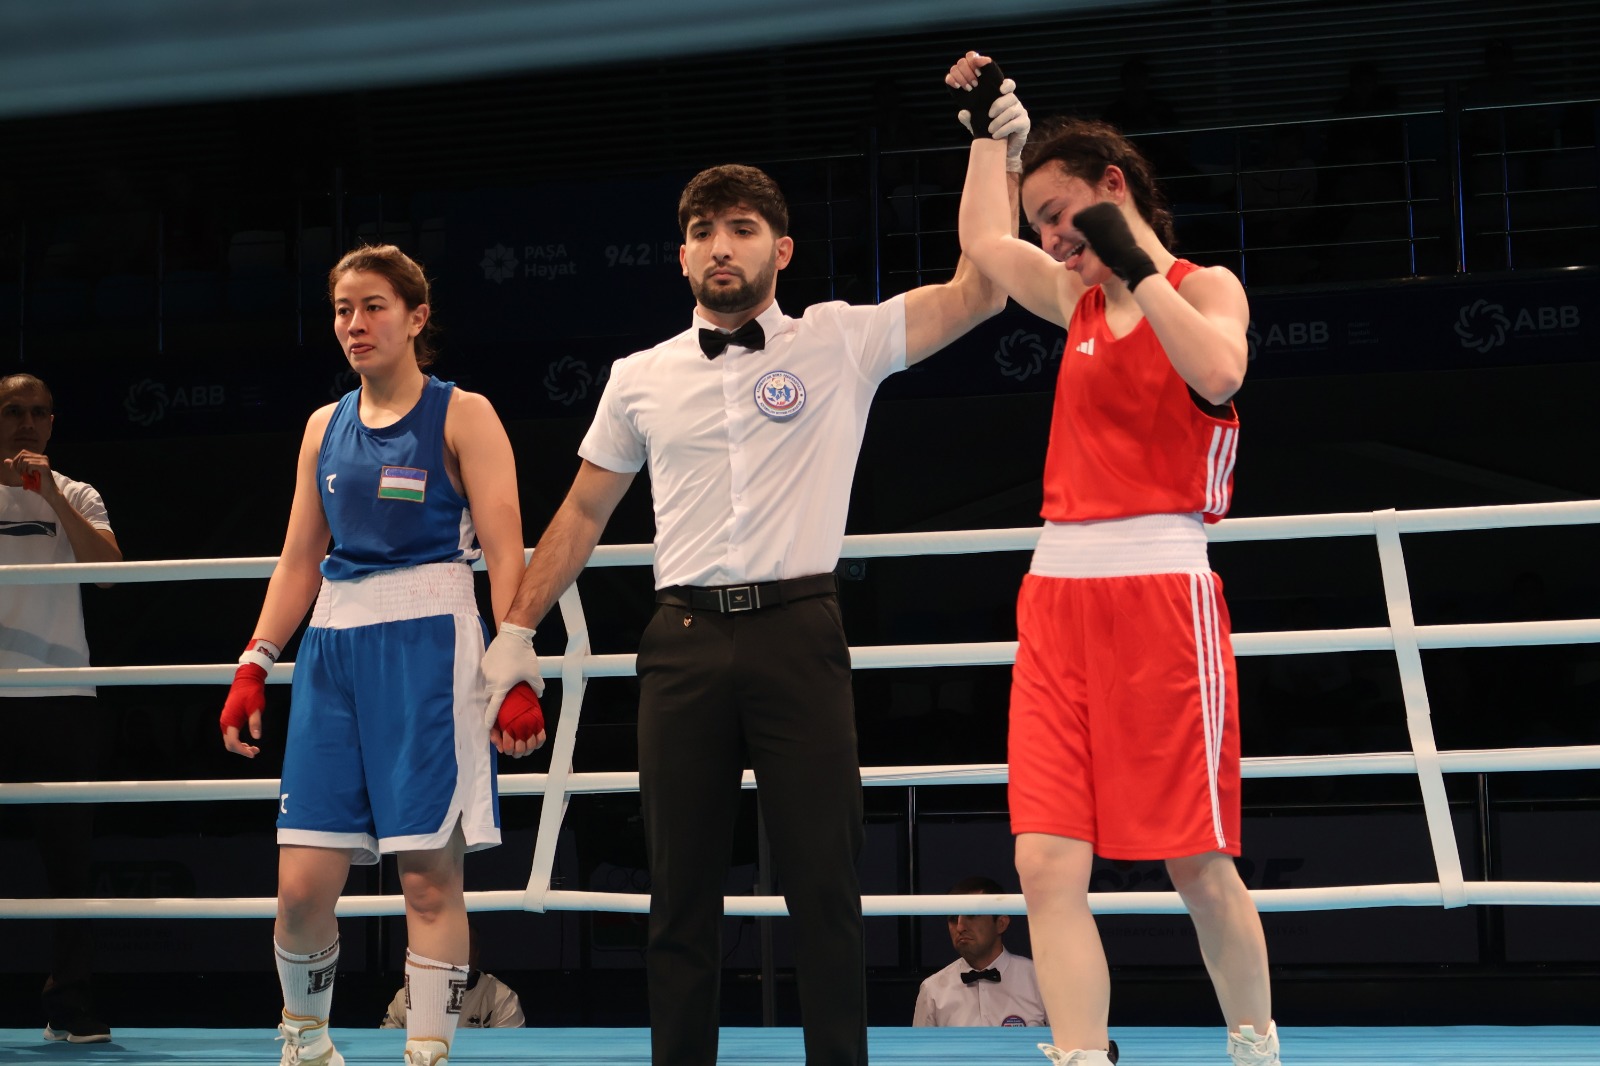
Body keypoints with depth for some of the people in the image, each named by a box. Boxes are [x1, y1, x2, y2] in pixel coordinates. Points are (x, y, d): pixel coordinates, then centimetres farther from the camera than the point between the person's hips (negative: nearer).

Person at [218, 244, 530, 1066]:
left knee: (429, 875, -4)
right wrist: (253, 666, 10)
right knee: (302, 884, 0)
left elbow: (504, 552, -6)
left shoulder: (462, 416, 1)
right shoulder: (325, 427, 15)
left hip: (427, 645, -4)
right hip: (334, 648, 4)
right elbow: (299, 560, 18)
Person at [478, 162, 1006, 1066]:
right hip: (684, 643, 2)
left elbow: (978, 290, -3)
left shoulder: (841, 342, 6)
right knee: (682, 888, 5)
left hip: (799, 635, -2)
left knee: (826, 883, -3)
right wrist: (518, 631, 18)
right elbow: (583, 513, 21)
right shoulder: (641, 378, 13)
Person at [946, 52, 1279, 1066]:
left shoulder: (1206, 288, 2)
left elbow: (1218, 375, -19)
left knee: (1199, 865, 0)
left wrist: (1137, 264, -14)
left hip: (1160, 587, -5)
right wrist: (993, 123, 37)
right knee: (1049, 865, -7)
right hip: (1058, 592, 6)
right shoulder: (1079, 298, 18)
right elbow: (982, 238, 34)